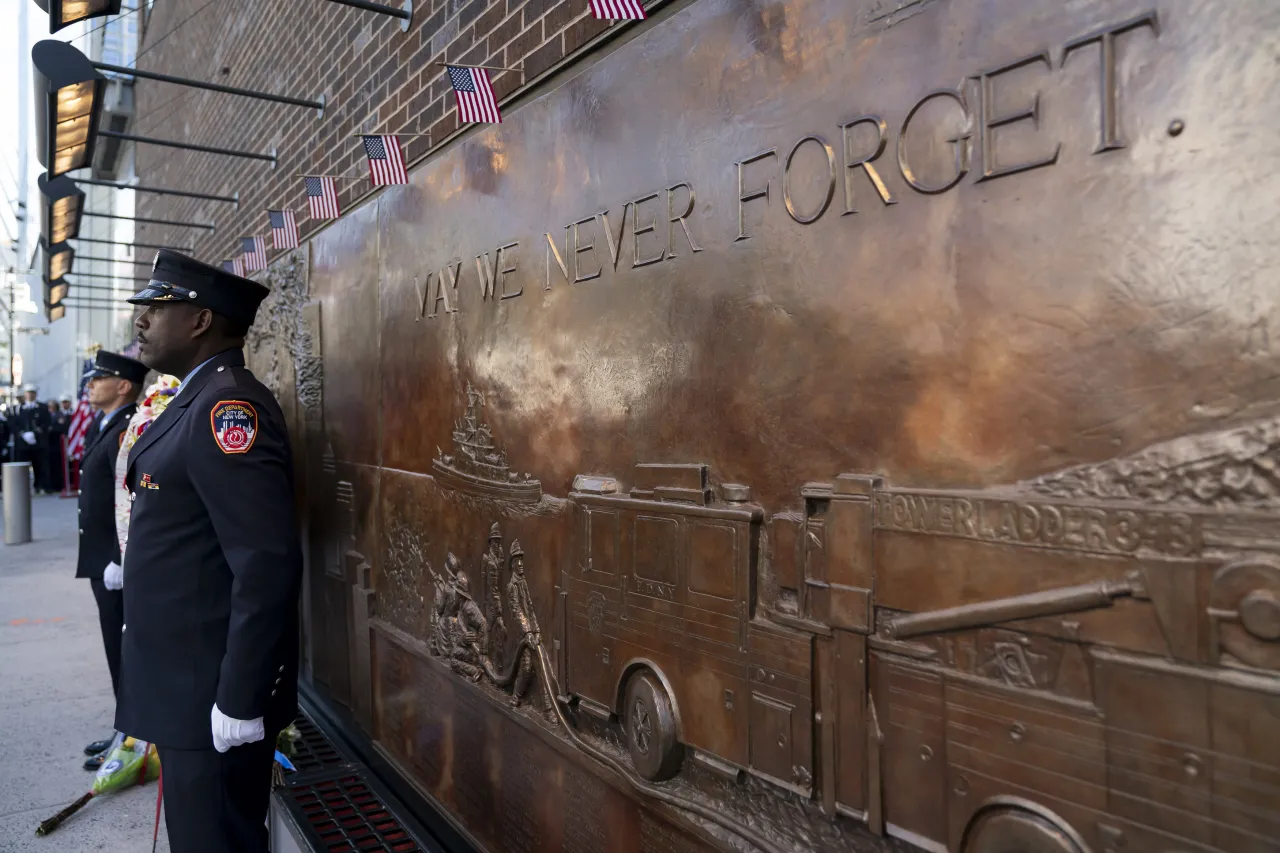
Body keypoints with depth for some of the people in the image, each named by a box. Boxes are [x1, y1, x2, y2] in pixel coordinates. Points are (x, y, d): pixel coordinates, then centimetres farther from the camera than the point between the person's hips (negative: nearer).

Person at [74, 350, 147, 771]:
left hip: (120, 564, -10)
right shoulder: (110, 428, 14)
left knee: (127, 653, 1)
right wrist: (106, 561, 18)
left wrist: (120, 560, -24)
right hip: (106, 561, 10)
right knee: (120, 652, 18)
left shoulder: (128, 431, -19)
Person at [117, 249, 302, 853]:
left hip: (214, 695, -9)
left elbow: (267, 564, -27)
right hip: (186, 688, 9)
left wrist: (238, 701, -23)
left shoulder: (228, 406, -21)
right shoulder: (199, 400, 11)